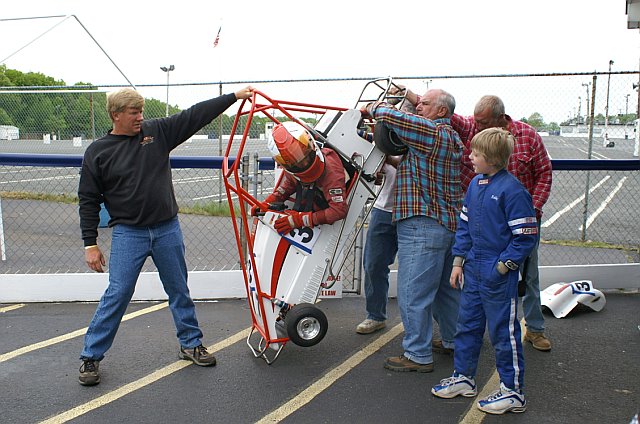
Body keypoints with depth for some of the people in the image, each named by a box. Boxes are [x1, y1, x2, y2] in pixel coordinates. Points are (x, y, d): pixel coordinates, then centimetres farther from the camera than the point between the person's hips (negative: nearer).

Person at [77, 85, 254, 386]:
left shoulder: (158, 132, 2)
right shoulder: (98, 152, -3)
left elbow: (195, 115, 1)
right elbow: (88, 201, 0)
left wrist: (234, 96, -2)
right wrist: (90, 244, -4)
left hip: (167, 229, 3)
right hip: (128, 234, -3)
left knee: (179, 291, 13)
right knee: (117, 295, -2)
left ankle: (191, 344, 29)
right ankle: (90, 356, 13)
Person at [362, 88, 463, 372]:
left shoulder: (434, 132, -13)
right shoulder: (451, 137, 19)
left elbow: (390, 116, -18)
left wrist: (374, 108, 2)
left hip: (423, 224, -11)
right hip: (448, 222, 11)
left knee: (413, 293, -3)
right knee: (445, 287, 21)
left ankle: (418, 355, 5)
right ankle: (455, 340, 35)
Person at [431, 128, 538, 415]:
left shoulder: (512, 189, -17)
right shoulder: (475, 184, 7)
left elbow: (526, 235, -16)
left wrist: (503, 266, -15)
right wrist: (458, 261, 11)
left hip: (499, 275, -8)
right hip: (473, 270, 8)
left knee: (503, 332, 4)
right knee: (467, 324, 17)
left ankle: (513, 392, 19)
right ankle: (463, 377, 34)